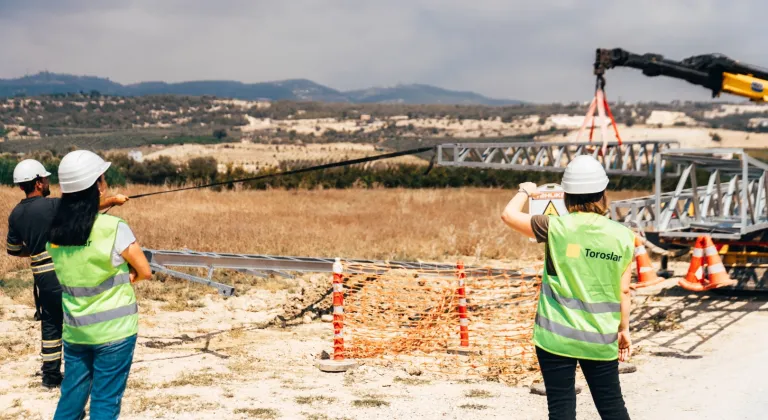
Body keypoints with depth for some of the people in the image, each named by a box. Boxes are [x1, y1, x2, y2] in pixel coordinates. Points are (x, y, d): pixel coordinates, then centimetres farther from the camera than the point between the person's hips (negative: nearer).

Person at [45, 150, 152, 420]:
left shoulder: (55, 230, -1)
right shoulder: (113, 228, -17)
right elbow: (145, 272, -6)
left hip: (74, 330, 5)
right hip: (114, 329, -5)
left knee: (71, 397, 15)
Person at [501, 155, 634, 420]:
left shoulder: (556, 228, -10)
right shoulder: (622, 236, -3)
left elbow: (509, 215, 1)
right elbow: (623, 291, 2)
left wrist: (525, 192, 20)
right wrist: (624, 329, 15)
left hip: (556, 337, -2)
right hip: (601, 339, 2)